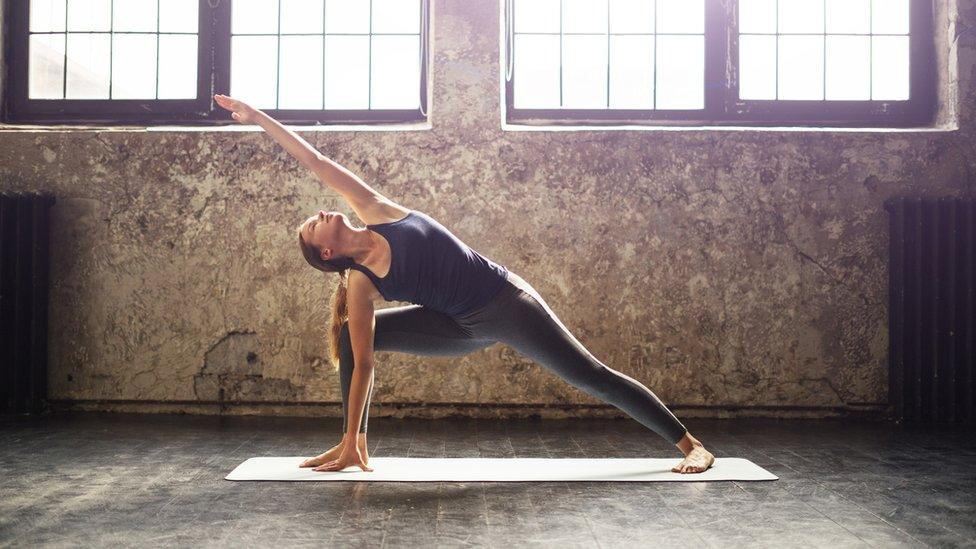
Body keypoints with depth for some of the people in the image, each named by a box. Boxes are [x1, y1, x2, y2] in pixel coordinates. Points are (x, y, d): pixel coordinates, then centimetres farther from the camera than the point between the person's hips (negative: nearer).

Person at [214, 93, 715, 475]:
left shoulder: (378, 212, -7)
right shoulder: (360, 282, -7)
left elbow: (317, 164, -5)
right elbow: (361, 364, -7)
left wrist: (261, 117, -7)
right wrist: (351, 441, -8)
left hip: (506, 301, -2)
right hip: (465, 328, 2)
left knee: (592, 377, -1)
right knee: (355, 337, -5)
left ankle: (690, 444, 8)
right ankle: (354, 444, 4)